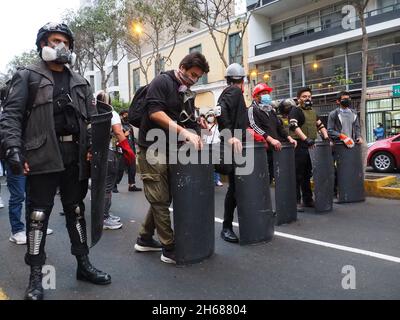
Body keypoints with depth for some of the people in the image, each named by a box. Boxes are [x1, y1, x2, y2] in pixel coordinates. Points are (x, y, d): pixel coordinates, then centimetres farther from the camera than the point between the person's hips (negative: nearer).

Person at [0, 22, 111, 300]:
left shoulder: (79, 81, 18)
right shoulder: (27, 76, 5)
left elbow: (92, 117, 13)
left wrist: (92, 146, -2)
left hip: (75, 157, 5)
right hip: (42, 156, -4)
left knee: (76, 211, 12)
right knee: (38, 214, 2)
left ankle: (84, 264, 25)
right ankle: (36, 276, 14)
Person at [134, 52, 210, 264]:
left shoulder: (187, 94, 17)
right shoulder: (162, 82, -7)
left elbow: (188, 122, 16)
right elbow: (155, 112, -20)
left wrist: (196, 137, -4)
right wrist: (184, 132, -24)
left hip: (170, 151, 9)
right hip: (152, 149, -8)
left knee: (162, 199, 13)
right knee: (160, 199, -3)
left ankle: (145, 239, 28)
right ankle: (169, 249, 6)